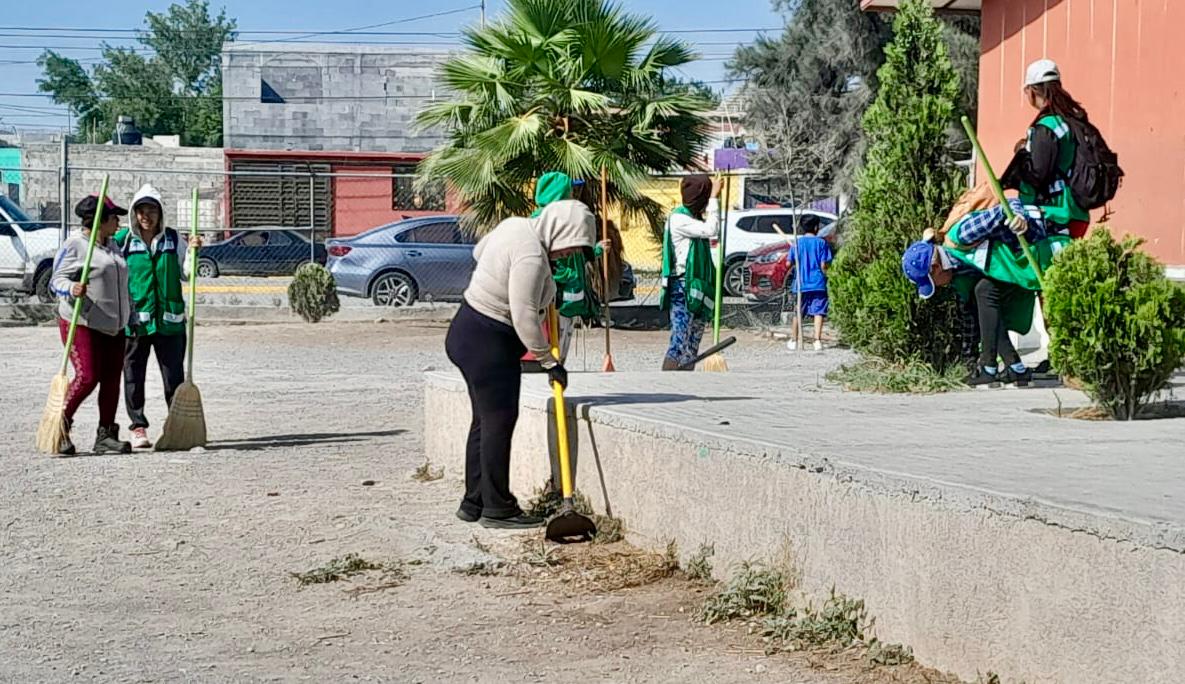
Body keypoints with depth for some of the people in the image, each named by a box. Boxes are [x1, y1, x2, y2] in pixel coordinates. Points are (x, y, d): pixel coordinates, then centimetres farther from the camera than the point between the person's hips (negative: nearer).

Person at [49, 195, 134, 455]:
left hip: (113, 325, 8)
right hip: (82, 323, -8)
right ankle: (60, 426, 3)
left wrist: (130, 315, 24)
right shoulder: (74, 245, -8)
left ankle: (106, 435, 9)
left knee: (112, 378, 4)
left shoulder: (112, 246, 16)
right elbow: (57, 279, -10)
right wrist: (71, 290, -30)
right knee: (87, 377, -14)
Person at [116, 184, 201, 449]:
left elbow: (186, 275, 11)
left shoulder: (173, 239, 9)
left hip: (168, 318, 1)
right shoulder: (122, 240, 2)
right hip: (135, 319, -1)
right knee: (134, 375, 3)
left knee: (174, 375, 2)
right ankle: (138, 427, 11)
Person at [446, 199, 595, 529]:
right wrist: (549, 362, -17)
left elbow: (479, 251, 25)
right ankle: (498, 508, -3)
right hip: (488, 342, -11)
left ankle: (473, 503, 20)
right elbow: (524, 317, -24)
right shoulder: (531, 256, -23)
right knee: (500, 419, -7)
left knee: (486, 419, 14)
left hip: (469, 330, 11)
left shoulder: (516, 226, 6)